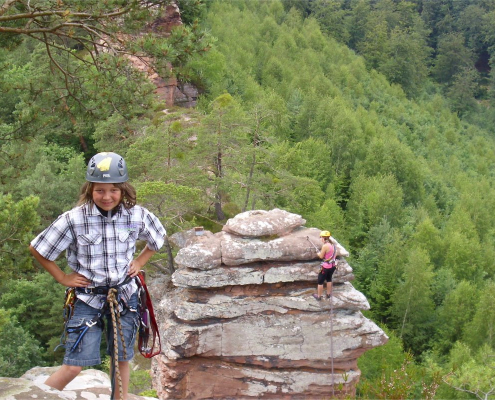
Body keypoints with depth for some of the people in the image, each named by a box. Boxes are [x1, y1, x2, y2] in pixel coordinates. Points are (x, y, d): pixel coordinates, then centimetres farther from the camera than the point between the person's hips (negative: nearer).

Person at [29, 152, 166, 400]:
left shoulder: (138, 216, -7)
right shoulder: (74, 219, -15)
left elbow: (158, 239, 15)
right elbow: (37, 249, -3)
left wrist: (139, 262, 5)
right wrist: (62, 278, -2)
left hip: (125, 295, 3)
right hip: (88, 297, -2)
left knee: (122, 359, 11)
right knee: (74, 366, -6)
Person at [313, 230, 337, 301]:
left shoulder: (325, 246, -22)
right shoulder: (333, 245, 2)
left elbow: (321, 256, -14)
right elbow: (335, 255, 11)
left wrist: (318, 253, 6)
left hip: (326, 266, -8)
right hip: (333, 265, 8)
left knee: (320, 281, 9)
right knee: (329, 279, 28)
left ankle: (319, 296, 19)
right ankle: (328, 294, 37)